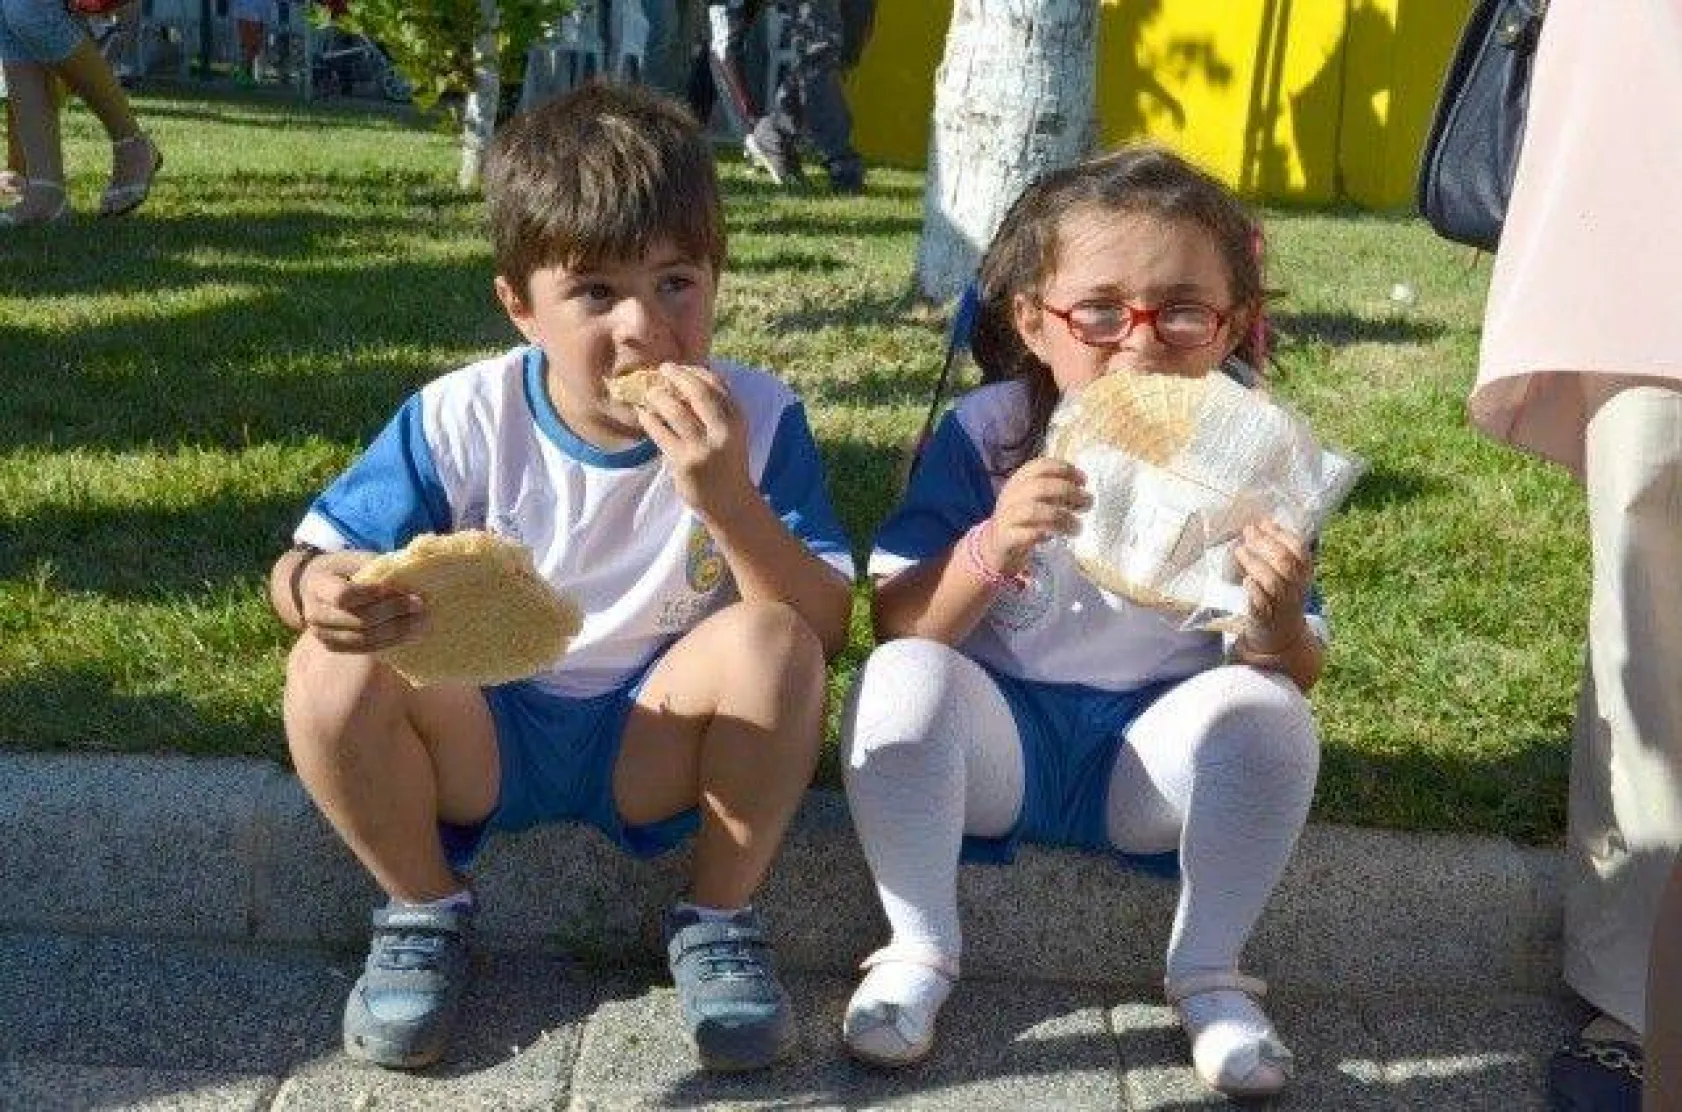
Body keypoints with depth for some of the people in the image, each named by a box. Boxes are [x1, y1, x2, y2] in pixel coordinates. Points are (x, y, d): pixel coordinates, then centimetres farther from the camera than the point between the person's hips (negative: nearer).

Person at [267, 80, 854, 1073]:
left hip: (656, 742, 0)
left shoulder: (758, 420, -14)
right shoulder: (460, 420, -13)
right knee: (335, 664, -28)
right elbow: (307, 564, -8)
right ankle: (425, 910, 1)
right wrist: (320, 588, -35)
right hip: (482, 736, 1)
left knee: (769, 640, -30)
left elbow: (827, 633, -20)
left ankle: (721, 921, -5)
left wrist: (727, 501, -38)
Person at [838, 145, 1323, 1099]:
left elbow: (1297, 676, -4)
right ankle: (920, 951, -8)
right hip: (998, 741, 0)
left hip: (1154, 761, 1)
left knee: (1271, 715, -27)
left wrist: (1278, 626, -29)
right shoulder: (986, 433, -10)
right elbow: (897, 625, -12)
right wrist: (990, 551, -31)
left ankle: (1209, 974, -6)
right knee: (900, 680, -28)